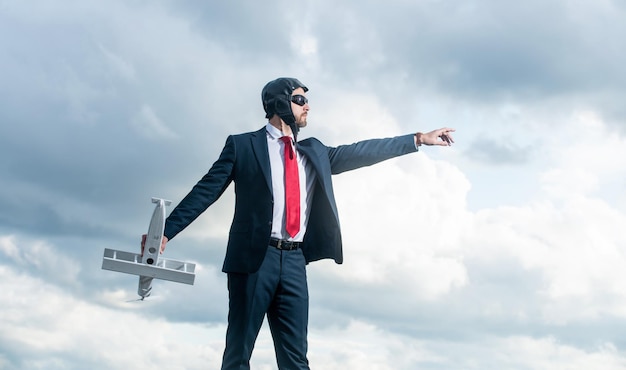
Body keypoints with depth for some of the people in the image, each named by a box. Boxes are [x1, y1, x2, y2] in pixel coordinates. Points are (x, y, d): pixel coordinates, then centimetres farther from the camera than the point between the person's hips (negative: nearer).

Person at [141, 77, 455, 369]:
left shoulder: (314, 152, 20)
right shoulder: (242, 145, 5)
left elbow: (359, 152, 19)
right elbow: (206, 190, 1)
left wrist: (419, 139, 16)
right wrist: (167, 230, -7)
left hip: (294, 261, 5)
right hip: (254, 258, -4)